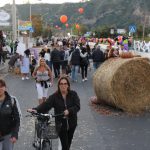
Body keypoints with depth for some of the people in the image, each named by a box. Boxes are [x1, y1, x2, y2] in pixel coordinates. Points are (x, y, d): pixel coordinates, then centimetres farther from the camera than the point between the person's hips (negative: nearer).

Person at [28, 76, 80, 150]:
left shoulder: (73, 94, -3)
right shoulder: (54, 96, -7)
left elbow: (77, 106, -13)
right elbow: (45, 105, -17)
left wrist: (69, 111, -31)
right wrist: (36, 110, -34)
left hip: (72, 123, 2)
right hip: (61, 124, -2)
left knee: (69, 142, 18)